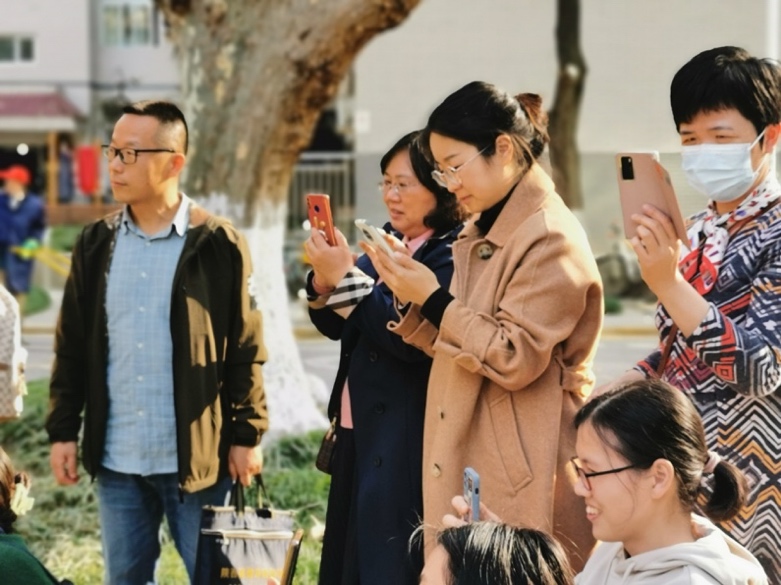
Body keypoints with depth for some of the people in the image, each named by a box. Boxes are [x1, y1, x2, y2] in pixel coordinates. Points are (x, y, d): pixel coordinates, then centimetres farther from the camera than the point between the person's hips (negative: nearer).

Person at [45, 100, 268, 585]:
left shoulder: (218, 245, -6)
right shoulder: (97, 244, 6)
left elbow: (245, 350, -4)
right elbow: (72, 345, 9)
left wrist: (246, 435, -6)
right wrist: (62, 430, 5)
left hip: (197, 457, -4)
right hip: (117, 457, 4)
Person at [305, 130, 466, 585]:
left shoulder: (454, 257, -16)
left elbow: (410, 339, -26)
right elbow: (337, 327, 16)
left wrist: (348, 277, -20)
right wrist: (324, 284, -4)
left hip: (408, 449, -9)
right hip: (361, 437, 9)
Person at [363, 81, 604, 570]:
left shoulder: (550, 240, -14)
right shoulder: (482, 235, 15)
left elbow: (514, 359, -20)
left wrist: (434, 298, -16)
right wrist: (413, 301, 1)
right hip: (468, 460, 9)